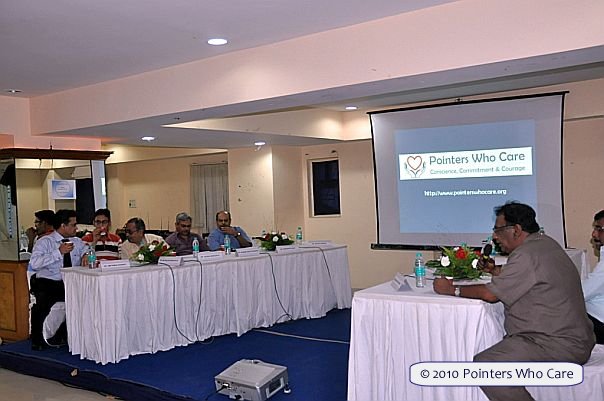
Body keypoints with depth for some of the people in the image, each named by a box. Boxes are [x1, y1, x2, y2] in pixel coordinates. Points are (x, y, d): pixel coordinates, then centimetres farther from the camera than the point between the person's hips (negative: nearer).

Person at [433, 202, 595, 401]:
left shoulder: (526, 255, -19)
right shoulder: (545, 243, 12)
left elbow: (490, 294, -16)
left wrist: (452, 289, -4)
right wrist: (495, 271, 14)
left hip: (558, 345, -11)